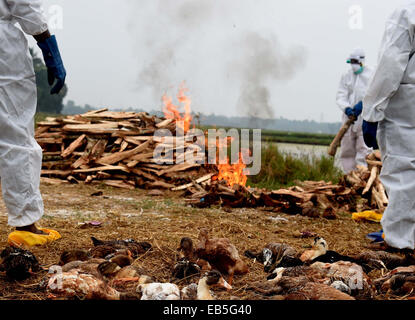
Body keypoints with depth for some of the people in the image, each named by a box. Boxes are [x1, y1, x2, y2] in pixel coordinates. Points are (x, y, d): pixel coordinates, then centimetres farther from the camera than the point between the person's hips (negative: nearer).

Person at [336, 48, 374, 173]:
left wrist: (362, 104, -26)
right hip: (349, 117, 4)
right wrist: (346, 108, -18)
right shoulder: (346, 77, 10)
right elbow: (341, 96, 1)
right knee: (347, 148, 7)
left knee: (363, 147, -12)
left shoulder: (371, 76, 1)